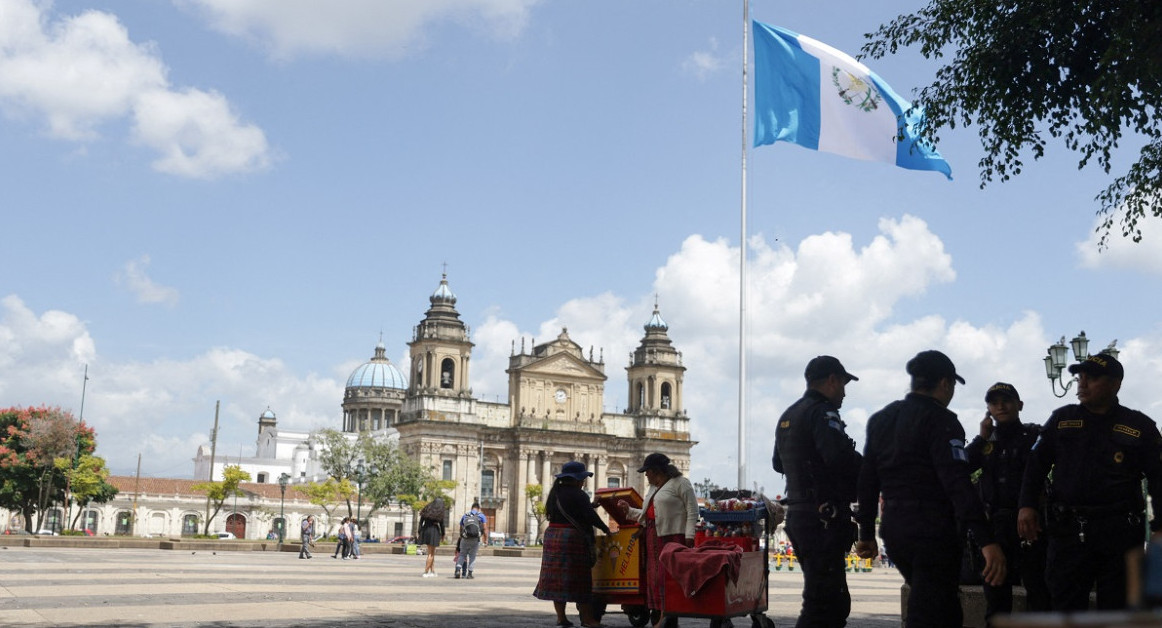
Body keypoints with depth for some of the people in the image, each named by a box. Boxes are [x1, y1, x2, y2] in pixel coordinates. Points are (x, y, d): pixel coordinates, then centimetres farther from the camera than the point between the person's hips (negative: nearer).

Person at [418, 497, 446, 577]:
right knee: (431, 553, 4)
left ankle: (433, 571, 12)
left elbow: (421, 522, 6)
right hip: (434, 531, -4)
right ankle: (426, 572, 0)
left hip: (425, 531, 4)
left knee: (431, 552, 14)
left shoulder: (426, 510, 8)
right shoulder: (440, 513, -4)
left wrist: (419, 532, 9)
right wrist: (442, 535, 11)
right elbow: (441, 525, -1)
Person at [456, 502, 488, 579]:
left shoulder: (465, 515, 18)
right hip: (476, 539, -1)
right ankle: (469, 574, 7)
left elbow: (461, 529, 21)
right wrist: (486, 540, 2)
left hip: (465, 538, 1)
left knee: (462, 555, 13)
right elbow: (485, 528, 0)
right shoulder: (481, 515, 10)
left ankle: (458, 570, -7)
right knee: (472, 556, 10)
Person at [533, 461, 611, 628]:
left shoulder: (555, 493, 13)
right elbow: (590, 516, -15)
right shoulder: (577, 495, -12)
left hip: (552, 536, 7)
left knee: (557, 578, 7)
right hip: (572, 538, -7)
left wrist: (592, 504, 21)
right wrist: (605, 528, 0)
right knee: (579, 579, -3)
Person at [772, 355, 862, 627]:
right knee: (823, 604, -9)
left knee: (837, 601, 18)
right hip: (824, 516, -10)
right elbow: (841, 457, -26)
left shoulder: (787, 417, 19)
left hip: (797, 513, 10)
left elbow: (778, 463, 30)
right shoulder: (822, 413, -12)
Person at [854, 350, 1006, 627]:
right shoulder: (940, 420, -11)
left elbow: (867, 482, 15)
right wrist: (986, 541, -26)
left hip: (893, 530, 8)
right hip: (932, 532, -8)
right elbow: (958, 483, -22)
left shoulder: (879, 420, 13)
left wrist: (867, 534, 22)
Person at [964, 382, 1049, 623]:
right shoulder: (986, 441, 14)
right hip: (994, 523, 5)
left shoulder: (1034, 435, 1)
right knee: (995, 588, 11)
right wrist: (982, 438, -4)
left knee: (1037, 586, -4)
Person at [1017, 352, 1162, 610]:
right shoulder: (1061, 419, 10)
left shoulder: (1140, 426, 5)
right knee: (1066, 608, 0)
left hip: (1120, 532, -1)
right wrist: (1027, 506, -3)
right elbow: (1036, 465, 10)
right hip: (1069, 529, 1)